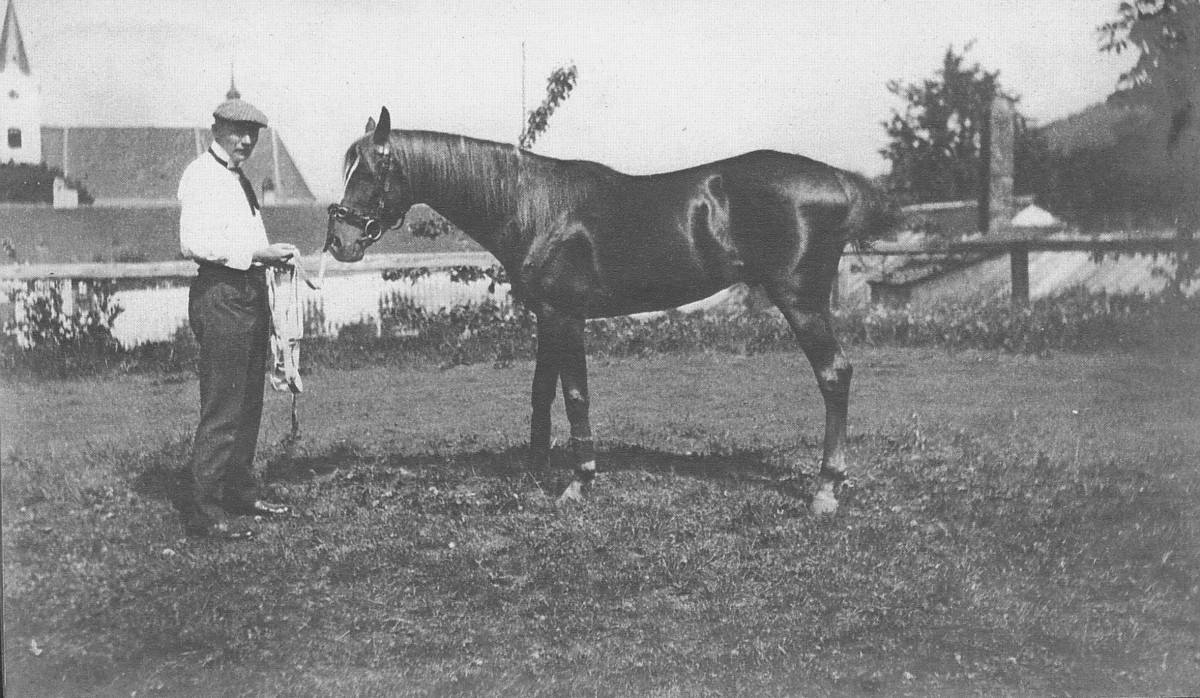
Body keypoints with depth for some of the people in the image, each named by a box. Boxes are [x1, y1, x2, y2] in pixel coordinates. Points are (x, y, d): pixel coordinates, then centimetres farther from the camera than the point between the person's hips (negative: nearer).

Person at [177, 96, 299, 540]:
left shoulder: (238, 179, 19)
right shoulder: (202, 175, -10)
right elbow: (194, 243, -21)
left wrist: (273, 253, 8)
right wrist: (257, 253, -22)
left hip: (251, 293, 10)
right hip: (221, 297, -10)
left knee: (249, 404, 16)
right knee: (222, 409, -8)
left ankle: (239, 491, 27)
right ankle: (202, 511, -3)